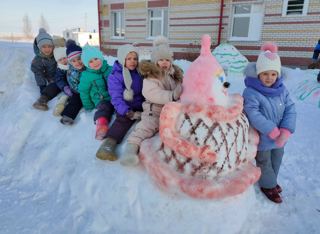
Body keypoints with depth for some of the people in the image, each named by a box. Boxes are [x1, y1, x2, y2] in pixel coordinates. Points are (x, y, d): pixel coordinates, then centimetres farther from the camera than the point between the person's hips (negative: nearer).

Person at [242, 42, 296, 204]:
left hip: (279, 137, 6)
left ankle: (271, 180, 51)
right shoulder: (251, 92, -23)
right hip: (262, 138, -6)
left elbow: (290, 110, -6)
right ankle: (268, 185, 39)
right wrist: (273, 132, -28)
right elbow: (254, 116, -30)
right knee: (264, 162, 14)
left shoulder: (282, 90, -4)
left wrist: (285, 131, -19)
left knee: (277, 159, 25)